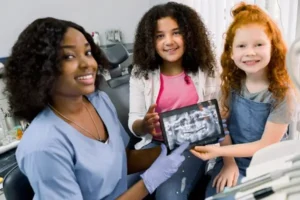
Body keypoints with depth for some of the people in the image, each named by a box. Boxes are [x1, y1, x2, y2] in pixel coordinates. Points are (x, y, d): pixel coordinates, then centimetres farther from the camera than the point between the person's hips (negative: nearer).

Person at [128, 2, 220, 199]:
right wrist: (144, 125, -24)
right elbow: (133, 124, 0)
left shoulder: (205, 70, -2)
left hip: (194, 145, -1)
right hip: (155, 144, 2)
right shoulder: (141, 73, -1)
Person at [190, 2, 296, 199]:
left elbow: (266, 145, -15)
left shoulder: (283, 94, -17)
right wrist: (229, 163, -14)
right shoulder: (232, 83, -6)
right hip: (233, 161, 3)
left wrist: (220, 151, -22)